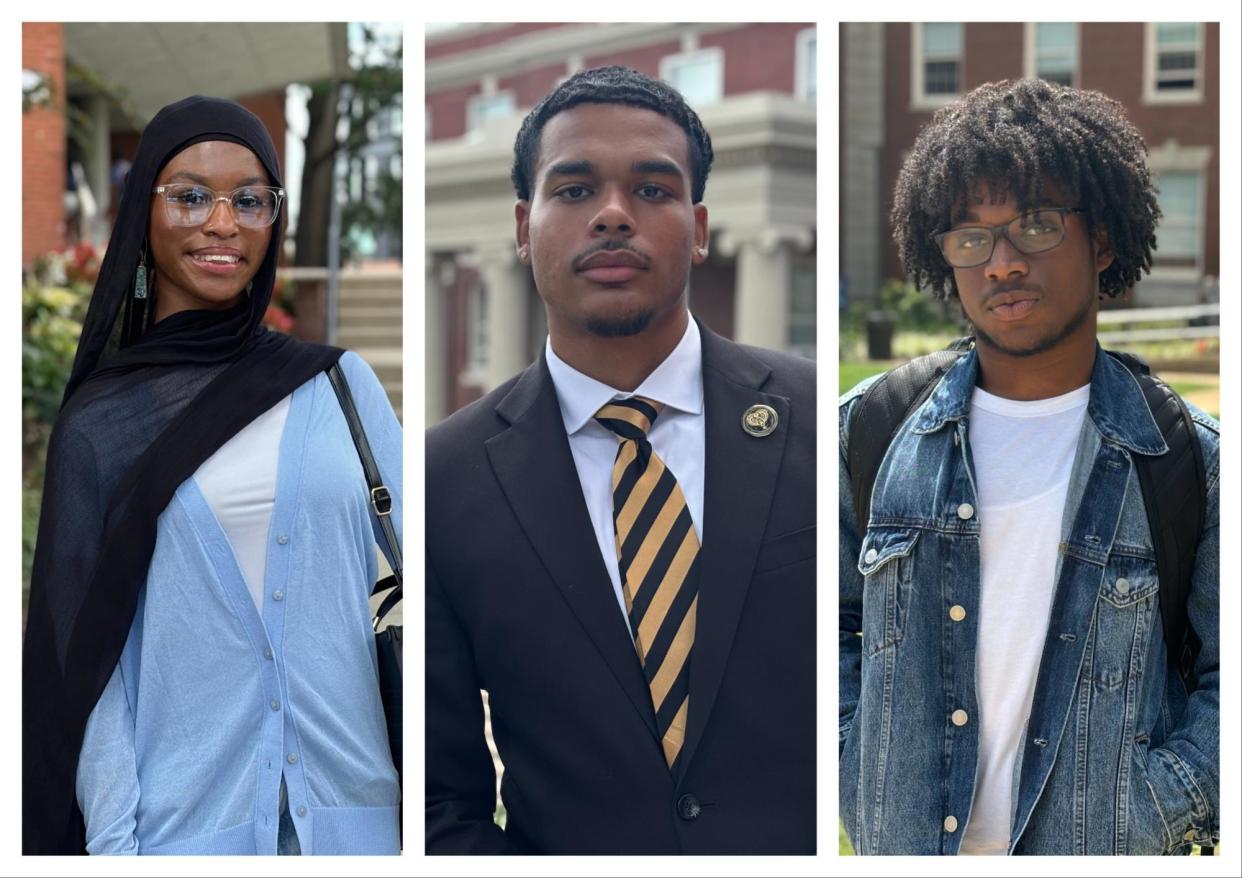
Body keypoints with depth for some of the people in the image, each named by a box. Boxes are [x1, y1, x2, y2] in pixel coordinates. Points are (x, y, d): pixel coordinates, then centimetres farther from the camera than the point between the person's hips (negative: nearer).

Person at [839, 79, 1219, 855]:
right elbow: (828, 620, 6)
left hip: (1101, 848, -1)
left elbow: (1228, 677, -3)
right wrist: (858, 784, -3)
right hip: (901, 842, 1)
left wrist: (1146, 825, -13)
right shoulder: (871, 430, -1)